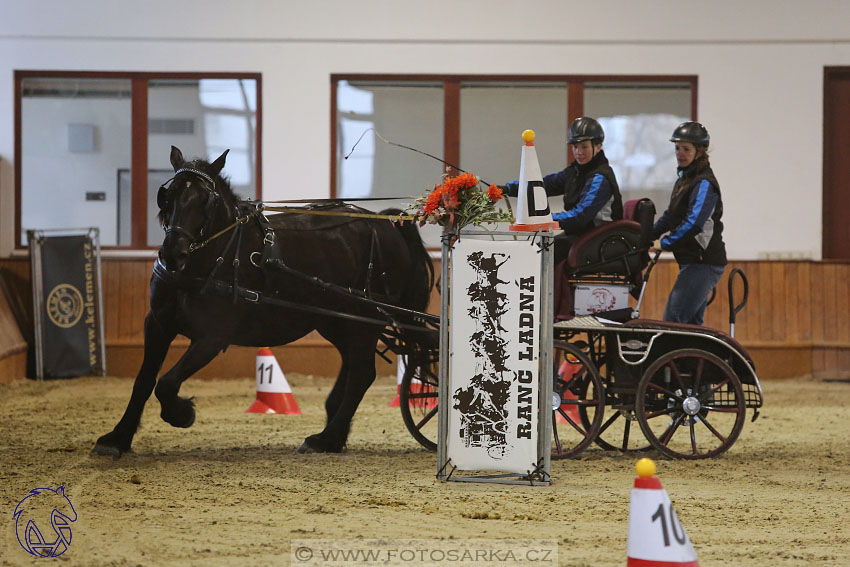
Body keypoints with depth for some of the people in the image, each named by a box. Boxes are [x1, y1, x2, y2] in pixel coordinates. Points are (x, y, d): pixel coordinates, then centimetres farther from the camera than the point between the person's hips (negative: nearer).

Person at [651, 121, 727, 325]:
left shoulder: (704, 183, -13)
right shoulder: (684, 180, 18)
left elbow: (694, 222, -25)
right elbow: (670, 216, 27)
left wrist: (665, 243, -22)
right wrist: (648, 236, 17)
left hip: (704, 262, -10)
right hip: (692, 262, 10)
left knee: (673, 321, -16)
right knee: (690, 323, 12)